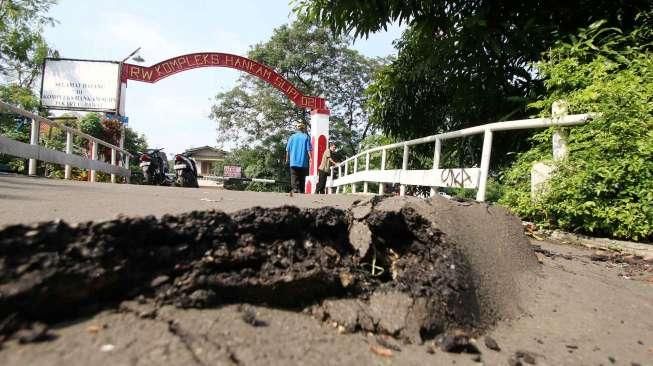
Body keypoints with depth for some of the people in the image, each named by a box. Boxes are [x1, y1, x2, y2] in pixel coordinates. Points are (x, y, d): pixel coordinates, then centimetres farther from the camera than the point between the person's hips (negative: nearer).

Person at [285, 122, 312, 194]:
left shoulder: (292, 137, 6)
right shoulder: (306, 137, 1)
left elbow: (288, 149, 7)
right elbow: (309, 149, -5)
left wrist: (287, 159, 16)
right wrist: (310, 158, -1)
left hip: (293, 161, 0)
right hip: (303, 161, 0)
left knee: (294, 176, -2)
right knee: (302, 177, 9)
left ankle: (294, 188, -17)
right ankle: (301, 190, 9)